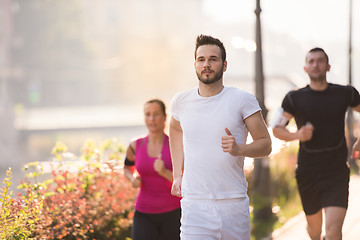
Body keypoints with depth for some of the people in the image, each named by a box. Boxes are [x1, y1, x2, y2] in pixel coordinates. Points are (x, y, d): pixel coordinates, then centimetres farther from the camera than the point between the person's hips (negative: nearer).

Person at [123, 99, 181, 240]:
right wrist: (133, 179, 0)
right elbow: (128, 168, 23)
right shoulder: (136, 146, 2)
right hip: (145, 215, 1)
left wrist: (164, 172, -25)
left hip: (172, 213, -1)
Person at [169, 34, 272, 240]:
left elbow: (265, 144, 1)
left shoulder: (243, 100, -2)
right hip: (195, 205, 0)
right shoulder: (181, 101, 6)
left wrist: (239, 149, -20)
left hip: (234, 202, 0)